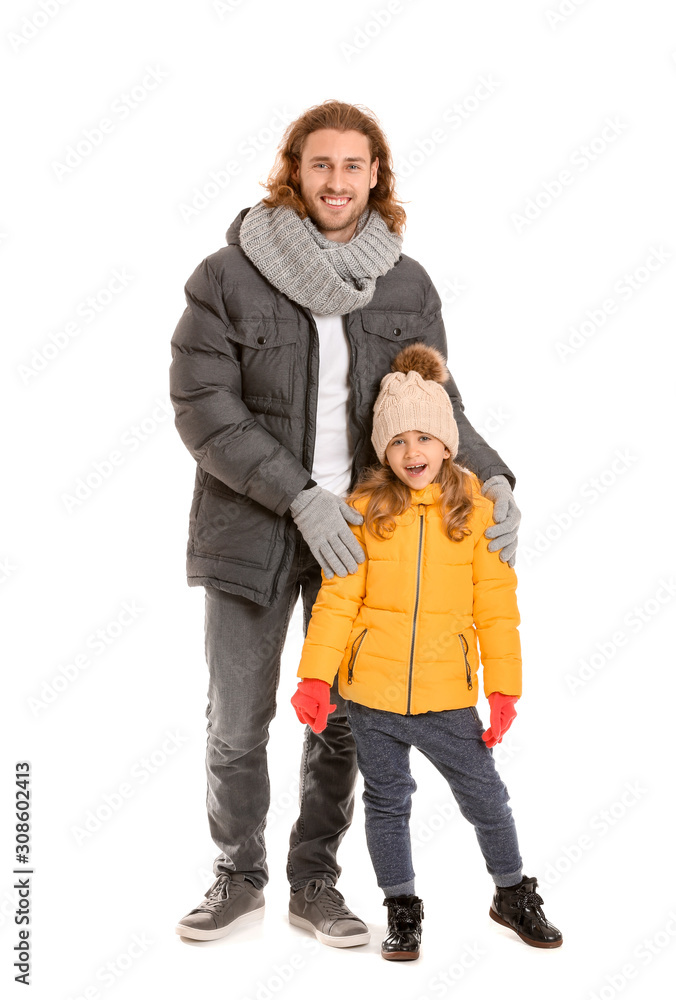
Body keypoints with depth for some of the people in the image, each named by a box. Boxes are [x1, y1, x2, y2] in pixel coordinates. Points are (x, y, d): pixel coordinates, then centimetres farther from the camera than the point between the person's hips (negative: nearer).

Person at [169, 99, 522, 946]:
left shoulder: (407, 287, 1)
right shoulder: (228, 277, -8)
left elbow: (433, 403, 4)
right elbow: (203, 406, -12)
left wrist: (489, 477, -16)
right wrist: (301, 496, -20)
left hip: (358, 531, 2)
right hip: (250, 527, -2)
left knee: (342, 717, 11)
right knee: (236, 721, 9)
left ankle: (315, 881, 29)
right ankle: (238, 878, 29)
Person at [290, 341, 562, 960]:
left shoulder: (476, 511, -3)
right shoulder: (365, 510, -3)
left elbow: (496, 608, 0)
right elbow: (337, 598, -2)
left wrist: (504, 688, -2)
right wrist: (316, 676, -9)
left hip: (449, 697, 0)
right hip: (371, 693, 0)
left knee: (486, 797, 10)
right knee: (387, 803, 13)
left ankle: (514, 894, 35)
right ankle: (402, 910, 32)